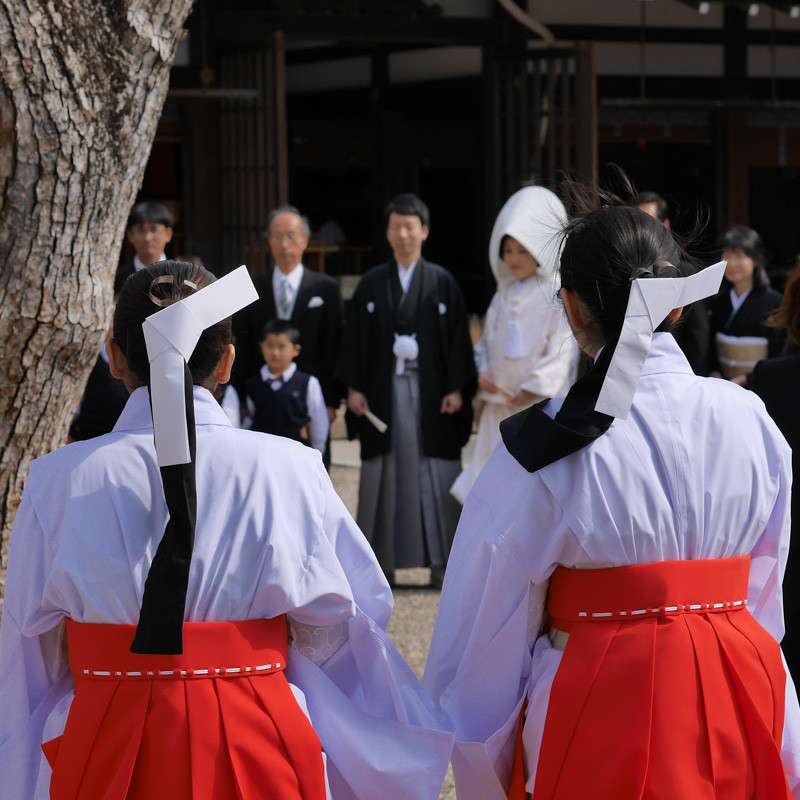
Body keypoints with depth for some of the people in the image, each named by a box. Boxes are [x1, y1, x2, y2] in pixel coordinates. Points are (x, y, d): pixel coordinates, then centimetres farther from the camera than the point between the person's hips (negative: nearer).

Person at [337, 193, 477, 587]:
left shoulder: (442, 283, 5)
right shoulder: (371, 284, 8)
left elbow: (458, 337, 2)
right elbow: (355, 338, 7)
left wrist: (457, 389, -6)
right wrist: (354, 388, -1)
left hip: (430, 392, -1)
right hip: (384, 392, 1)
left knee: (435, 477, -2)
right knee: (385, 475, 2)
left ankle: (441, 561, 3)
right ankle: (382, 562, 6)